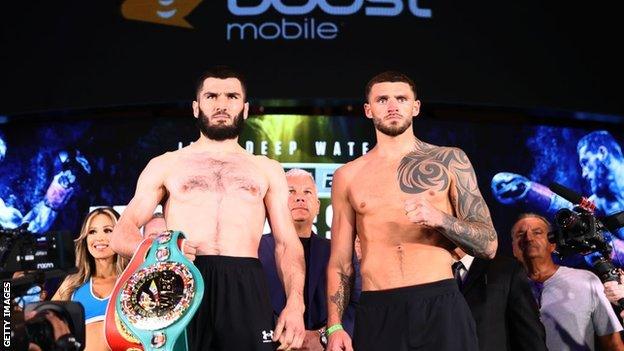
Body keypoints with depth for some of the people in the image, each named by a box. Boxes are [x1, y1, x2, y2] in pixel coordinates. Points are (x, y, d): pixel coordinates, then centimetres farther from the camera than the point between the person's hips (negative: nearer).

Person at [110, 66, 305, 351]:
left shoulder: (267, 170, 18)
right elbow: (122, 234, 10)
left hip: (247, 289, 1)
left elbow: (286, 243, 11)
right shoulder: (164, 166, 15)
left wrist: (295, 304, -5)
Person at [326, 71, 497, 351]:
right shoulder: (348, 176, 10)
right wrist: (334, 327, 1)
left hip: (441, 307, -1)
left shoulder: (449, 160, 7)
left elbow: (488, 245, 3)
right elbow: (340, 262, 12)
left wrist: (439, 218, -14)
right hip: (376, 313, 1)